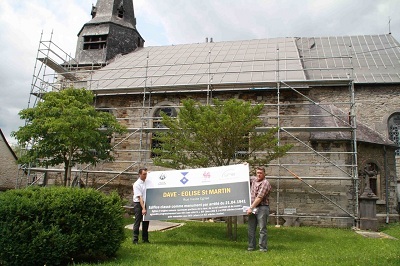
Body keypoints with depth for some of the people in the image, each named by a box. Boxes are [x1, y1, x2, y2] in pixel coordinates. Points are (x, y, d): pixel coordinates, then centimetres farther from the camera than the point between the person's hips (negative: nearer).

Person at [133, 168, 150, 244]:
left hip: (145, 203, 6)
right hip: (138, 204, -6)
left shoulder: (147, 182, 4)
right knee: (137, 222, -1)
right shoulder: (137, 184, -14)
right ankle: (135, 239, 7)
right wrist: (143, 208, -23)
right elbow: (139, 197, -19)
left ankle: (145, 239, 22)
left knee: (146, 222, 11)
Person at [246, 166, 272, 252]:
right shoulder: (253, 179, 11)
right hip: (252, 208, 7)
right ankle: (251, 246, 17)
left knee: (262, 228, -2)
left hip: (262, 207, -7)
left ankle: (263, 247, 4)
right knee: (251, 228, 9)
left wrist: (251, 208, -20)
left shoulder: (265, 183, -11)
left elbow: (259, 198, -18)